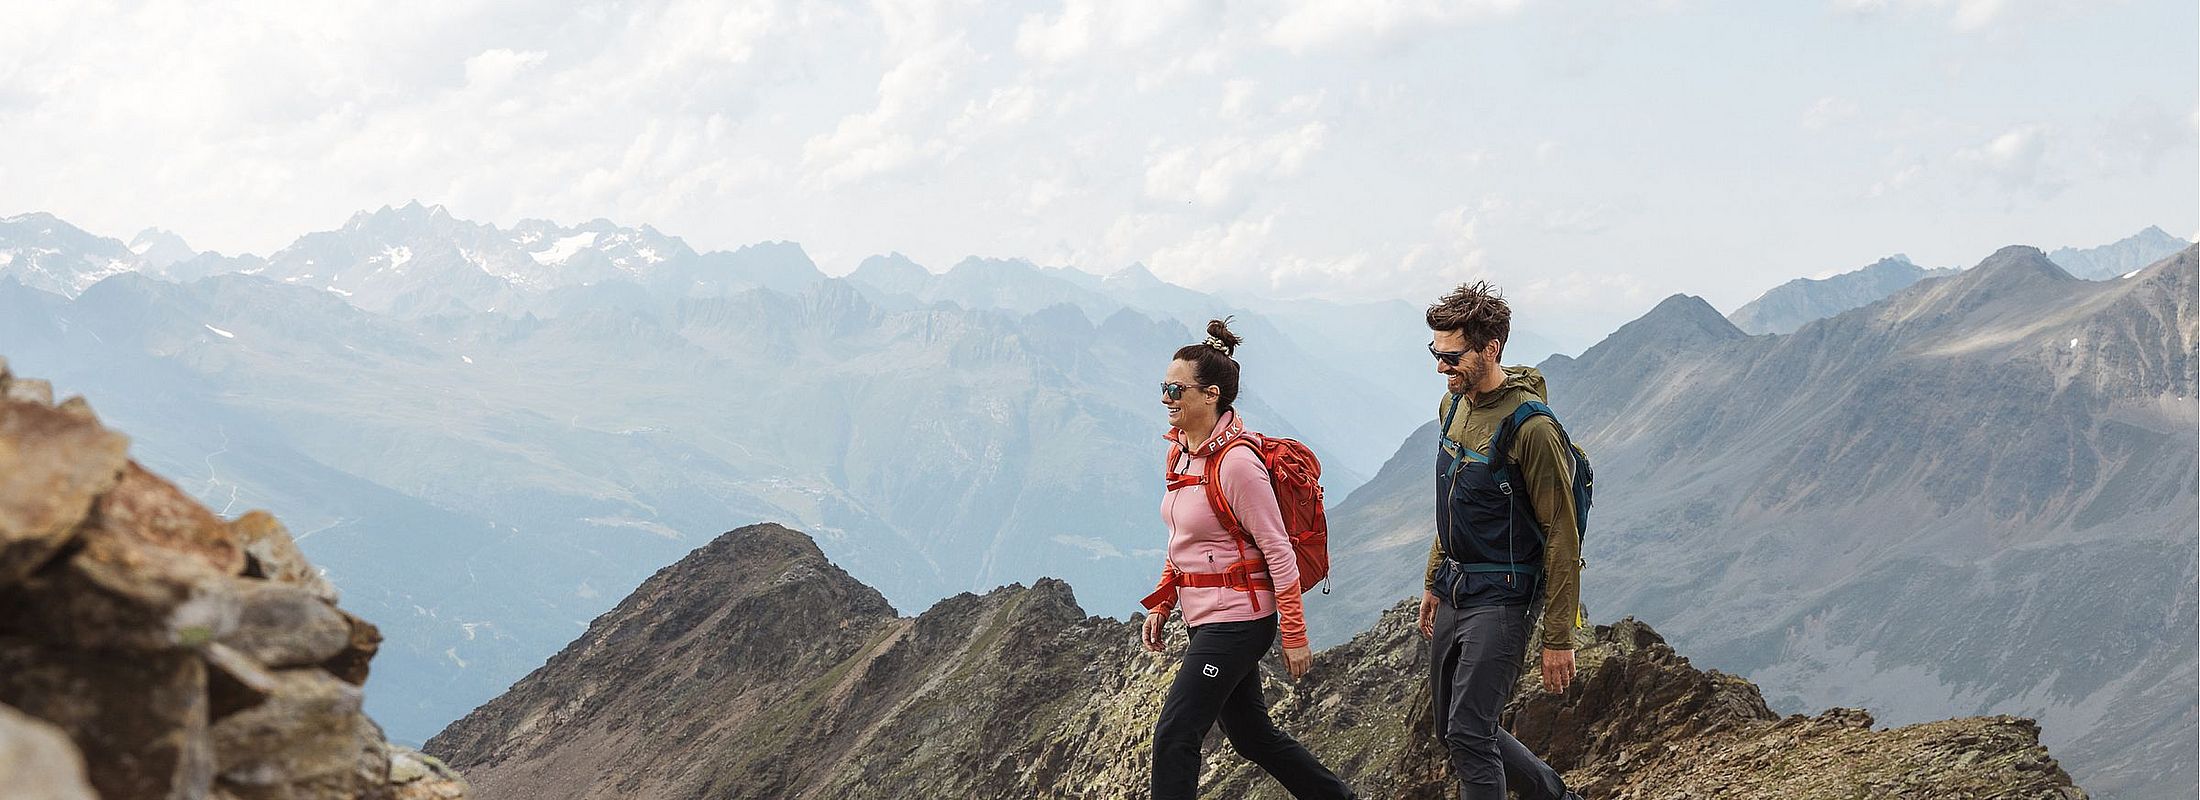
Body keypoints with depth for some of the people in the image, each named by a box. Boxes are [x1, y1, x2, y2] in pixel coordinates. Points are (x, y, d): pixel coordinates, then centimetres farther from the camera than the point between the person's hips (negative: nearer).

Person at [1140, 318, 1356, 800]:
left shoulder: (1236, 463, -20)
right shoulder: (1180, 450, 6)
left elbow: (1279, 551, -17)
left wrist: (1293, 633, -16)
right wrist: (1161, 604, 16)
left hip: (1237, 619, -9)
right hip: (1205, 615, 9)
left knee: (1174, 735, -10)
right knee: (1248, 732, 19)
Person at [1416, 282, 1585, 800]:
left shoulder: (1530, 428, -20)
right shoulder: (1454, 403, 6)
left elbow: (1562, 538, -18)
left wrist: (1558, 638, -17)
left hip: (1501, 597, -9)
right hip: (1455, 592, 9)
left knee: (1468, 735, -14)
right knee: (1452, 732, 15)